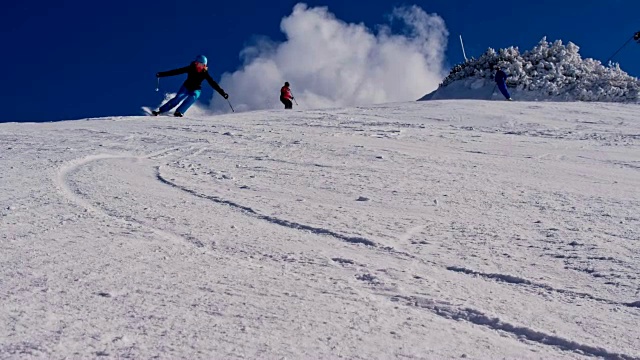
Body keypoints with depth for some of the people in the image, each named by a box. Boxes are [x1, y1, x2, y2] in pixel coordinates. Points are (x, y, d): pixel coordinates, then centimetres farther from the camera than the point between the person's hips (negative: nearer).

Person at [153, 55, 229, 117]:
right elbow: (177, 71, -16)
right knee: (177, 98, -20)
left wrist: (222, 93, -21)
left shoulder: (205, 73, -15)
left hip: (196, 90, 0)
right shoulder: (190, 69, -16)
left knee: (191, 99, -31)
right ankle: (160, 110, -18)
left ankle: (179, 112, -38)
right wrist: (161, 74, -17)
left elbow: (213, 84, -13)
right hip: (186, 87, 0)